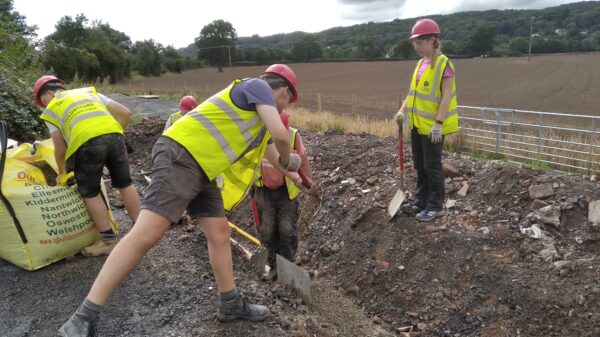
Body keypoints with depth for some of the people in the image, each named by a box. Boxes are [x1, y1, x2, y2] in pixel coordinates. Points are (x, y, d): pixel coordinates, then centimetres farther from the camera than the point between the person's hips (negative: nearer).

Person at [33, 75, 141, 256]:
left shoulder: (51, 109, 22)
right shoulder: (90, 91, 32)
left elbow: (60, 149, 18)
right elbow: (125, 113, 21)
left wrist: (61, 173, 33)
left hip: (86, 142, -4)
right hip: (114, 135, 4)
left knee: (90, 193, 12)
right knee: (125, 184, 17)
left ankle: (108, 240, 15)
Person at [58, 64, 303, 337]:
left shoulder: (261, 115, 27)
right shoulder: (258, 86, -2)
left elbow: (271, 148, 44)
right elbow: (281, 135, -14)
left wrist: (290, 174, 59)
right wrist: (287, 160, 7)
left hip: (202, 168, 10)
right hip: (181, 155, -10)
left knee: (219, 233, 11)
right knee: (147, 233, -17)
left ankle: (231, 305, 24)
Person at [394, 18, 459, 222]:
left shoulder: (443, 64, -15)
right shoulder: (421, 63, 10)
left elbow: (447, 97, -18)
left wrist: (438, 123, -23)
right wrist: (402, 110, 1)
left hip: (432, 126, -8)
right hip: (417, 123, 8)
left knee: (432, 165, 1)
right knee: (419, 164, 15)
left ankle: (435, 206, 14)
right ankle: (421, 201, 28)